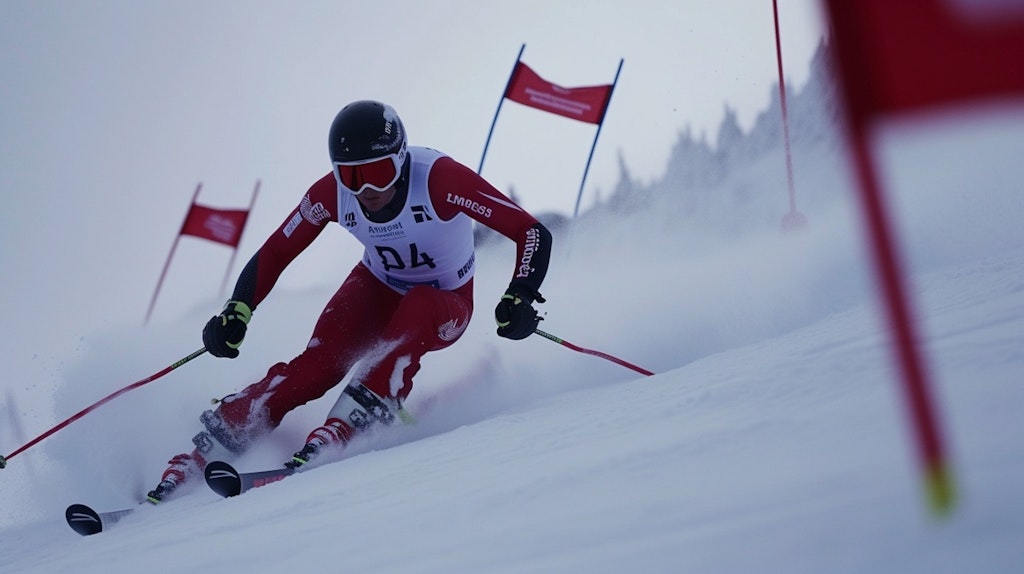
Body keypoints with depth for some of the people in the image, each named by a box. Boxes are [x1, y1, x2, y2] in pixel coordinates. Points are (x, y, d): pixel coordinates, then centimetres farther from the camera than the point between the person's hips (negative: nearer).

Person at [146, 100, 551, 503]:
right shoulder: (332, 193, -20)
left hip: (445, 304, -2)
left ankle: (341, 430, -39)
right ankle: (200, 456, -20)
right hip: (377, 288, 2)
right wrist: (237, 312, -21)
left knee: (416, 309, -38)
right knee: (319, 366, -24)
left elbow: (533, 232, -31)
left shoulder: (439, 178, -31)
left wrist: (520, 299, -45)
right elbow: (274, 253, -7)